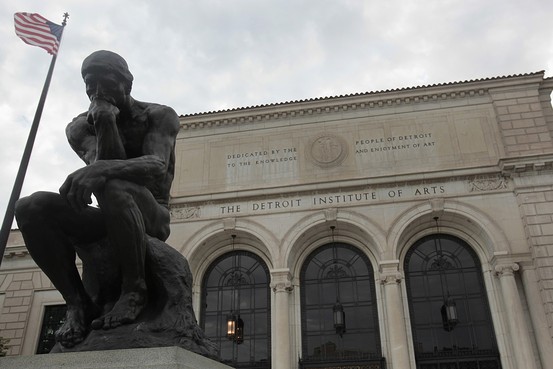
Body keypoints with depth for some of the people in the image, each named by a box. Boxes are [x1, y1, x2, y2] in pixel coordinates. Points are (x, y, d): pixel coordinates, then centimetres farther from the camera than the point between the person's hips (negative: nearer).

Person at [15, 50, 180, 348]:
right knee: (31, 208, -21)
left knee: (113, 186, -38)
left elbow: (158, 166, -26)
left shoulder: (159, 116, -5)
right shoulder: (81, 127, 5)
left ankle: (134, 289, -24)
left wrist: (102, 169, -43)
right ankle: (78, 302, -16)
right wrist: (105, 122, -22)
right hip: (110, 219, 4)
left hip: (152, 216, -4)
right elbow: (104, 166, -12)